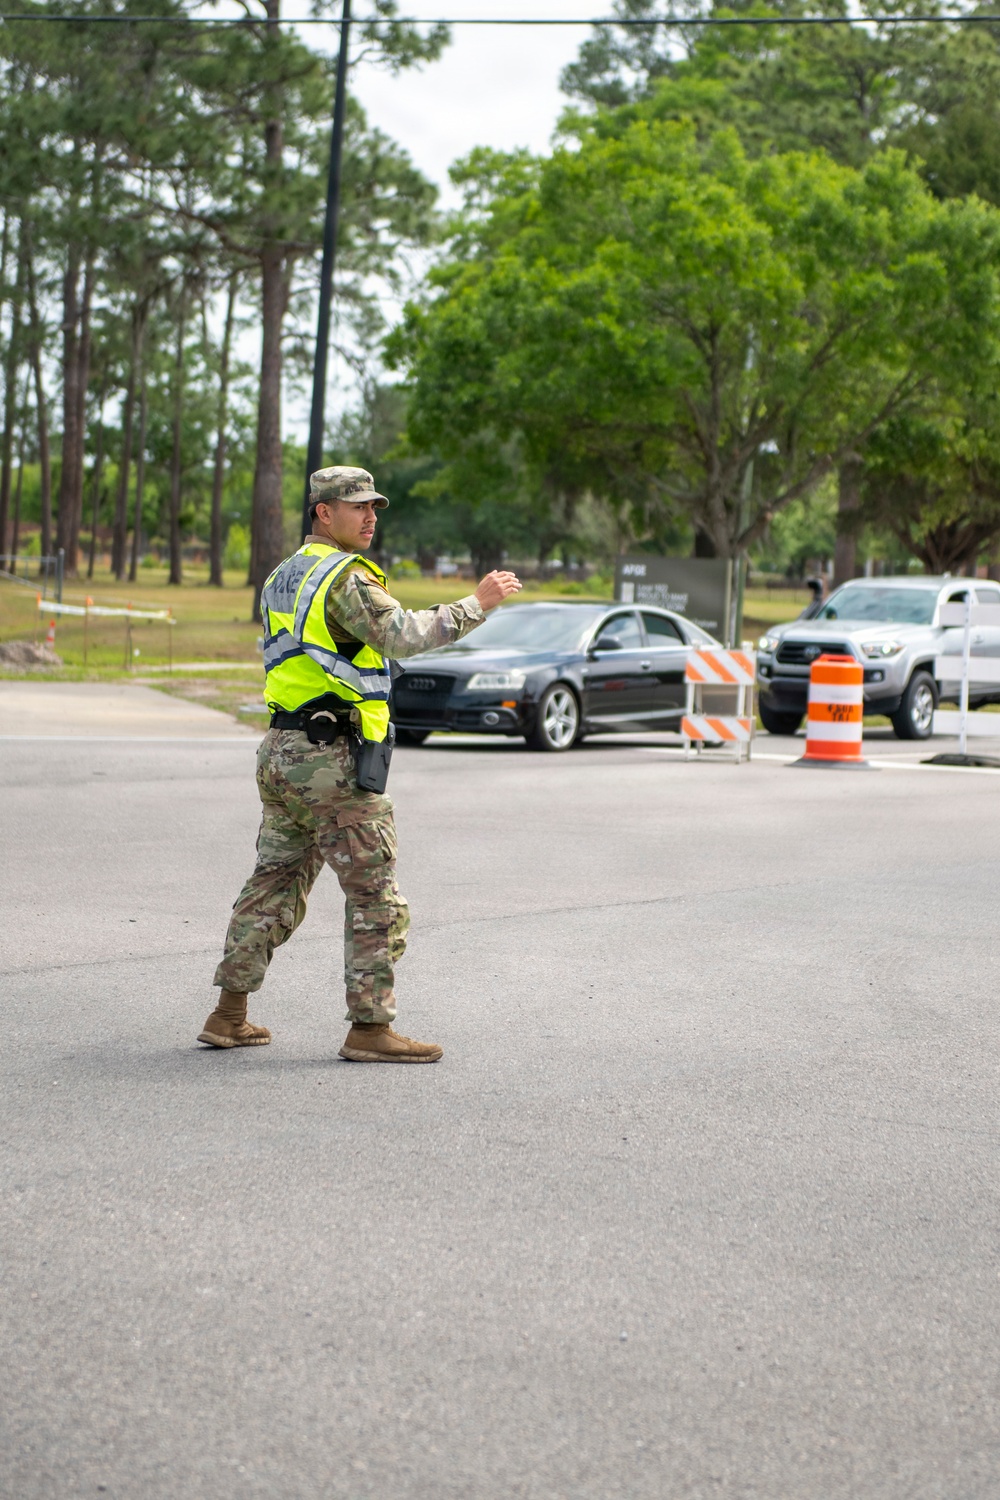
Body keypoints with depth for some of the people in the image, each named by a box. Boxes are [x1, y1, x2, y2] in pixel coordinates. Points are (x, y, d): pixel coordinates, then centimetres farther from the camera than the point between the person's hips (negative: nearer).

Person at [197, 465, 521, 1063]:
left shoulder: (282, 578, 17)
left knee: (275, 883, 15)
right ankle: (371, 1028, -1)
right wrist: (476, 604, -19)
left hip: (279, 751, 9)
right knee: (377, 897, -2)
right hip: (332, 758, -9)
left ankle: (229, 1016, 17)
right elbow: (403, 635, -25)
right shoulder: (347, 576, -12)